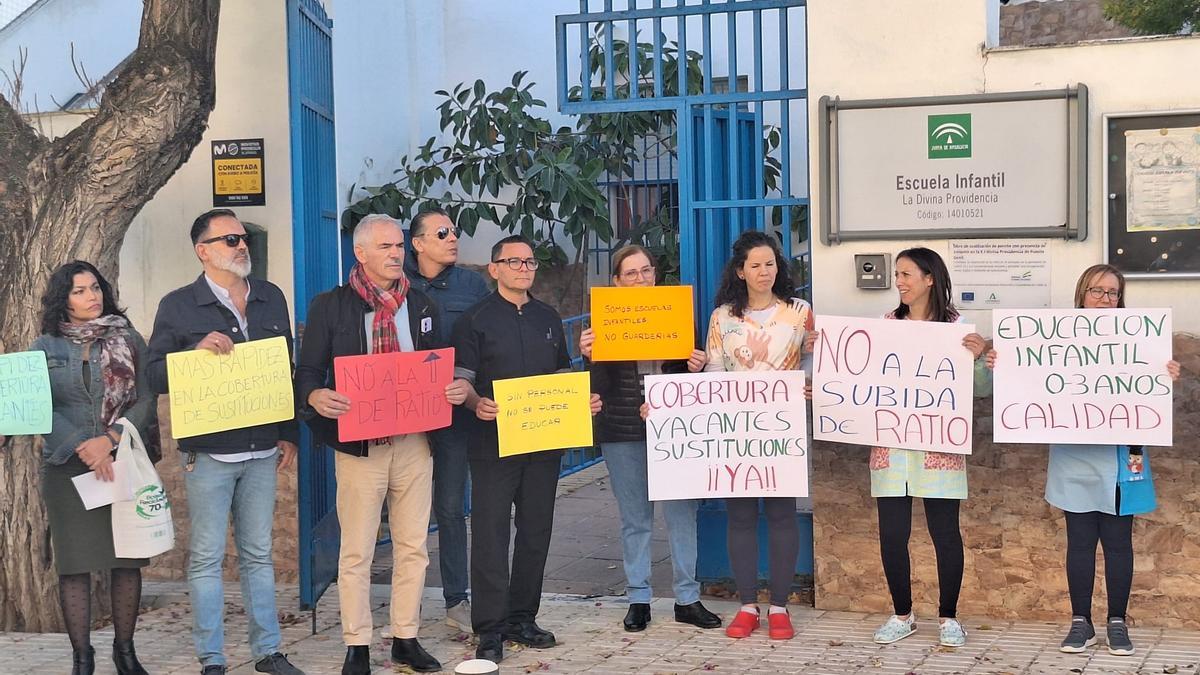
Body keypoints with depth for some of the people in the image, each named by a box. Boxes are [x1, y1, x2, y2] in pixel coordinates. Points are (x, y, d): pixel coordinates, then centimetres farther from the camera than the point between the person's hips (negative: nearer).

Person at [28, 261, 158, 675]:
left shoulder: (128, 341, 6)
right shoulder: (45, 348, 7)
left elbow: (146, 399, -1)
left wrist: (110, 439, -15)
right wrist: (83, 448, -16)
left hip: (125, 463, 0)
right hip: (67, 467, 0)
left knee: (127, 561, 3)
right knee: (75, 564, -1)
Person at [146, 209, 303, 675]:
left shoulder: (271, 299, 11)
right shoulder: (178, 306, -1)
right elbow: (156, 377, -3)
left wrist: (289, 434, 11)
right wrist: (197, 352, -20)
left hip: (262, 449, 4)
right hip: (208, 451, -3)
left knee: (258, 554, 10)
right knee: (206, 557, 0)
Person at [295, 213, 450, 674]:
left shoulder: (422, 307, 12)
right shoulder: (329, 307, 0)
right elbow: (307, 372, 0)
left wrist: (452, 391, -5)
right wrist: (316, 397, -22)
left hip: (414, 443, 4)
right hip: (360, 445, -4)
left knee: (412, 548, 9)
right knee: (356, 553, 1)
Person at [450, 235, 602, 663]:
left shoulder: (548, 318, 15)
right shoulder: (475, 320, 0)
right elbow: (461, 379, -5)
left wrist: (584, 401, 3)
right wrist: (476, 403, -26)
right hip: (494, 441, -5)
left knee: (536, 531, 9)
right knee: (491, 533, -5)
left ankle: (522, 619, 20)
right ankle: (490, 629, 0)